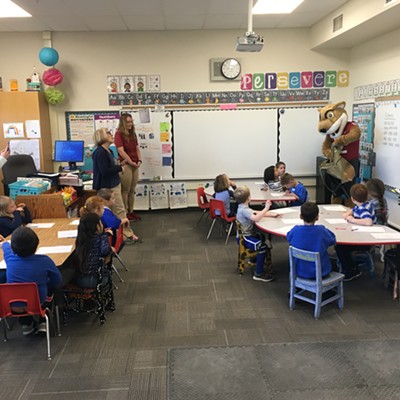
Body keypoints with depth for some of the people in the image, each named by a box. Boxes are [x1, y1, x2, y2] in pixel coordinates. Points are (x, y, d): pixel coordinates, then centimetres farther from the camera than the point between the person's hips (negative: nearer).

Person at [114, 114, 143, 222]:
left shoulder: (133, 134, 14)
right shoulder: (119, 134, -10)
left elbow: (137, 148, 13)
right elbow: (121, 151, -16)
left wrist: (139, 161, -1)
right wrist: (131, 162, -13)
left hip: (135, 165, 7)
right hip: (125, 165, -7)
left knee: (132, 190, 12)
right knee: (125, 190, -1)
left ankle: (131, 211, 20)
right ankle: (125, 213, 7)